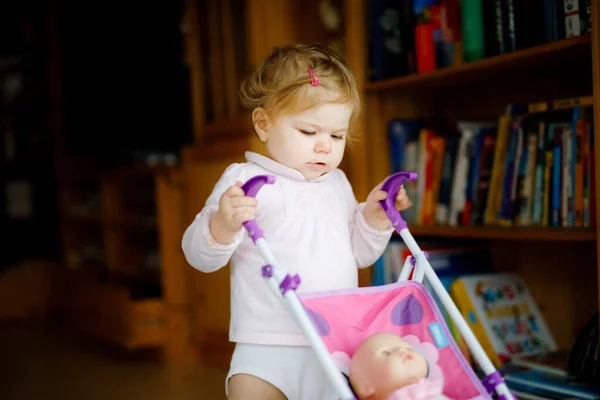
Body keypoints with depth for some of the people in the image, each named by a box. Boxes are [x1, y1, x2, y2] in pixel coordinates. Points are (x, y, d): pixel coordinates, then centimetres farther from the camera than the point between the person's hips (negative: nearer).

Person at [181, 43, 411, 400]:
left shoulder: (338, 184, 13)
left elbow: (358, 254, 22)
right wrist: (223, 225, -29)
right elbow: (200, 256, -9)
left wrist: (374, 218, 5)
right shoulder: (244, 181, -5)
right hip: (267, 350, -5)